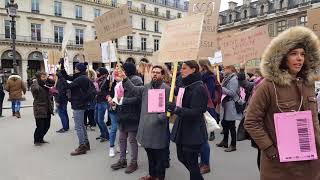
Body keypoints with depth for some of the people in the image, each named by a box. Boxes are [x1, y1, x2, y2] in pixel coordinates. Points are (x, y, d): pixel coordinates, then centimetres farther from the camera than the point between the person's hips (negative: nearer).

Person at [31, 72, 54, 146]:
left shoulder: (47, 84, 11)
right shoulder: (35, 84, -8)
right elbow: (35, 89, -31)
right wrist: (37, 80, -25)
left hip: (48, 109, 7)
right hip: (39, 109, -7)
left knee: (47, 126, 13)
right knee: (40, 126, -3)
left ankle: (41, 139, 33)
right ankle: (36, 141, 19)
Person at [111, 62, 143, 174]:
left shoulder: (136, 82, -13)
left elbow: (137, 99, -20)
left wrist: (122, 100, -19)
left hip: (132, 116, -8)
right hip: (123, 115, 8)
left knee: (132, 140, 4)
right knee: (122, 139, 15)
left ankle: (134, 162, 20)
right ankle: (122, 160, 30)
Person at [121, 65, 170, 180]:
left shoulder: (166, 89, -7)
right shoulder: (146, 87, 11)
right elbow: (133, 89, -1)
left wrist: (160, 117, -20)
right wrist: (125, 79, -15)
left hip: (159, 127, -6)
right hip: (146, 126, 6)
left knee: (160, 154, 8)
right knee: (150, 153, 20)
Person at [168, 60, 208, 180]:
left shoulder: (199, 88, -18)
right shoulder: (186, 86, 9)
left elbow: (195, 112, -24)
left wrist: (176, 109, -34)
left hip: (193, 132, -9)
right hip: (183, 129, 9)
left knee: (191, 162, 4)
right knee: (182, 157, 21)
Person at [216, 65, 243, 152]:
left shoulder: (233, 79, -14)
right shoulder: (227, 78, 14)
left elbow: (231, 92, -22)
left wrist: (221, 88, -21)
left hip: (231, 105, -9)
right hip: (225, 104, 9)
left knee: (231, 126, 0)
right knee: (224, 123, 15)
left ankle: (233, 145, 11)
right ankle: (225, 141, 30)